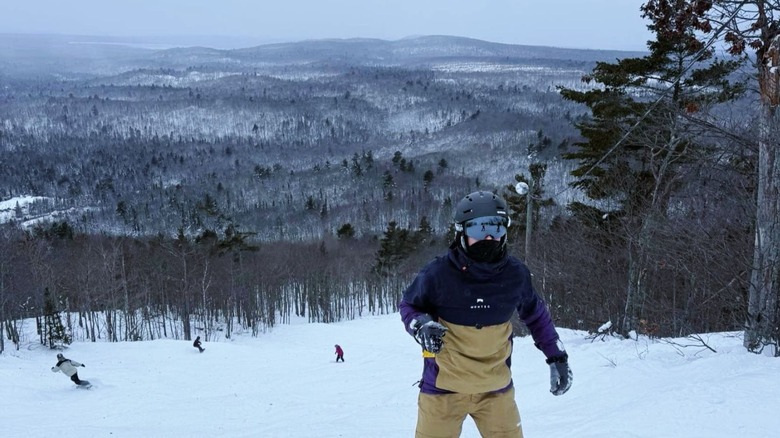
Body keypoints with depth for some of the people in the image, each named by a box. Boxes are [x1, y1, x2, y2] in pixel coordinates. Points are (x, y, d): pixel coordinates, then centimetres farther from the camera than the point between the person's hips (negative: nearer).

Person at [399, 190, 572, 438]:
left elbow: (535, 314, 13)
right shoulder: (439, 273, -17)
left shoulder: (515, 274, -7)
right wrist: (422, 327, -19)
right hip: (444, 386, -2)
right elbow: (408, 305, 2)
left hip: (496, 388, 3)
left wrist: (557, 357, 11)